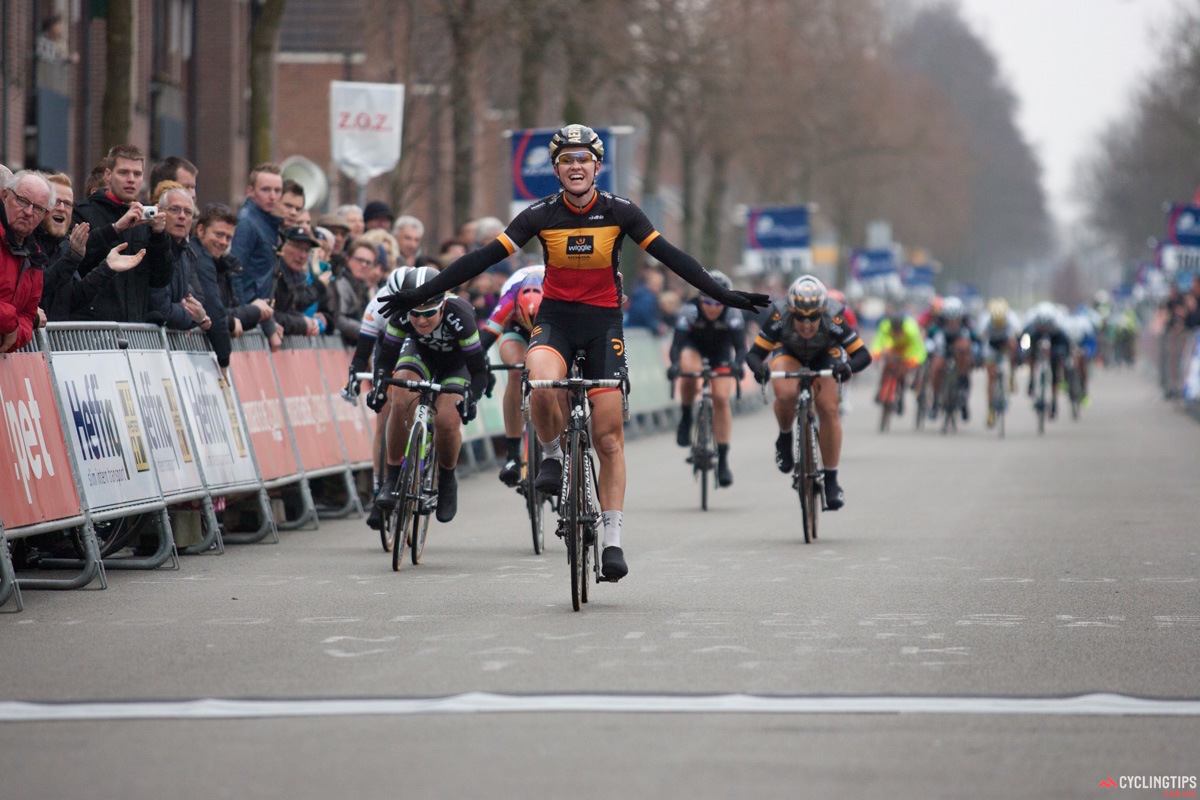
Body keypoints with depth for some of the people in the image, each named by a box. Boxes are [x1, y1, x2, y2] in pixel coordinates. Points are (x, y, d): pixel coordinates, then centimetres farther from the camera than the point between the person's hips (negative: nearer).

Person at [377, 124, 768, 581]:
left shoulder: (619, 213, -7)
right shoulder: (541, 216, -7)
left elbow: (669, 256, -5)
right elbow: (485, 258, -8)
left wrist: (723, 295, -9)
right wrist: (421, 295, -12)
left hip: (604, 321, 0)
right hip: (555, 318, 0)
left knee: (609, 438, -2)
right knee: (543, 384, -35)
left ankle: (612, 540, 4)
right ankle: (551, 454, -5)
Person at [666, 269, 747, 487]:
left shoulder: (732, 314, -30)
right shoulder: (690, 310, -33)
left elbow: (740, 346, -37)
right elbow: (677, 342, -39)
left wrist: (737, 364, -59)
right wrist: (674, 364, -59)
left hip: (720, 351, 1)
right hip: (693, 347, -1)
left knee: (721, 399, -14)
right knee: (689, 370, -36)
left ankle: (723, 459, -4)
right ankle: (686, 418, -12)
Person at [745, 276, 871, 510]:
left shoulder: (833, 321, -37)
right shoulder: (779, 318, -36)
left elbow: (863, 355, -36)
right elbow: (754, 353, -32)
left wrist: (847, 366, -57)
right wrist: (759, 368, -55)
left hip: (824, 357, 0)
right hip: (788, 353, 0)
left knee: (829, 411, -16)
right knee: (785, 394, -32)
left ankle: (831, 480, -3)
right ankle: (785, 439, -2)